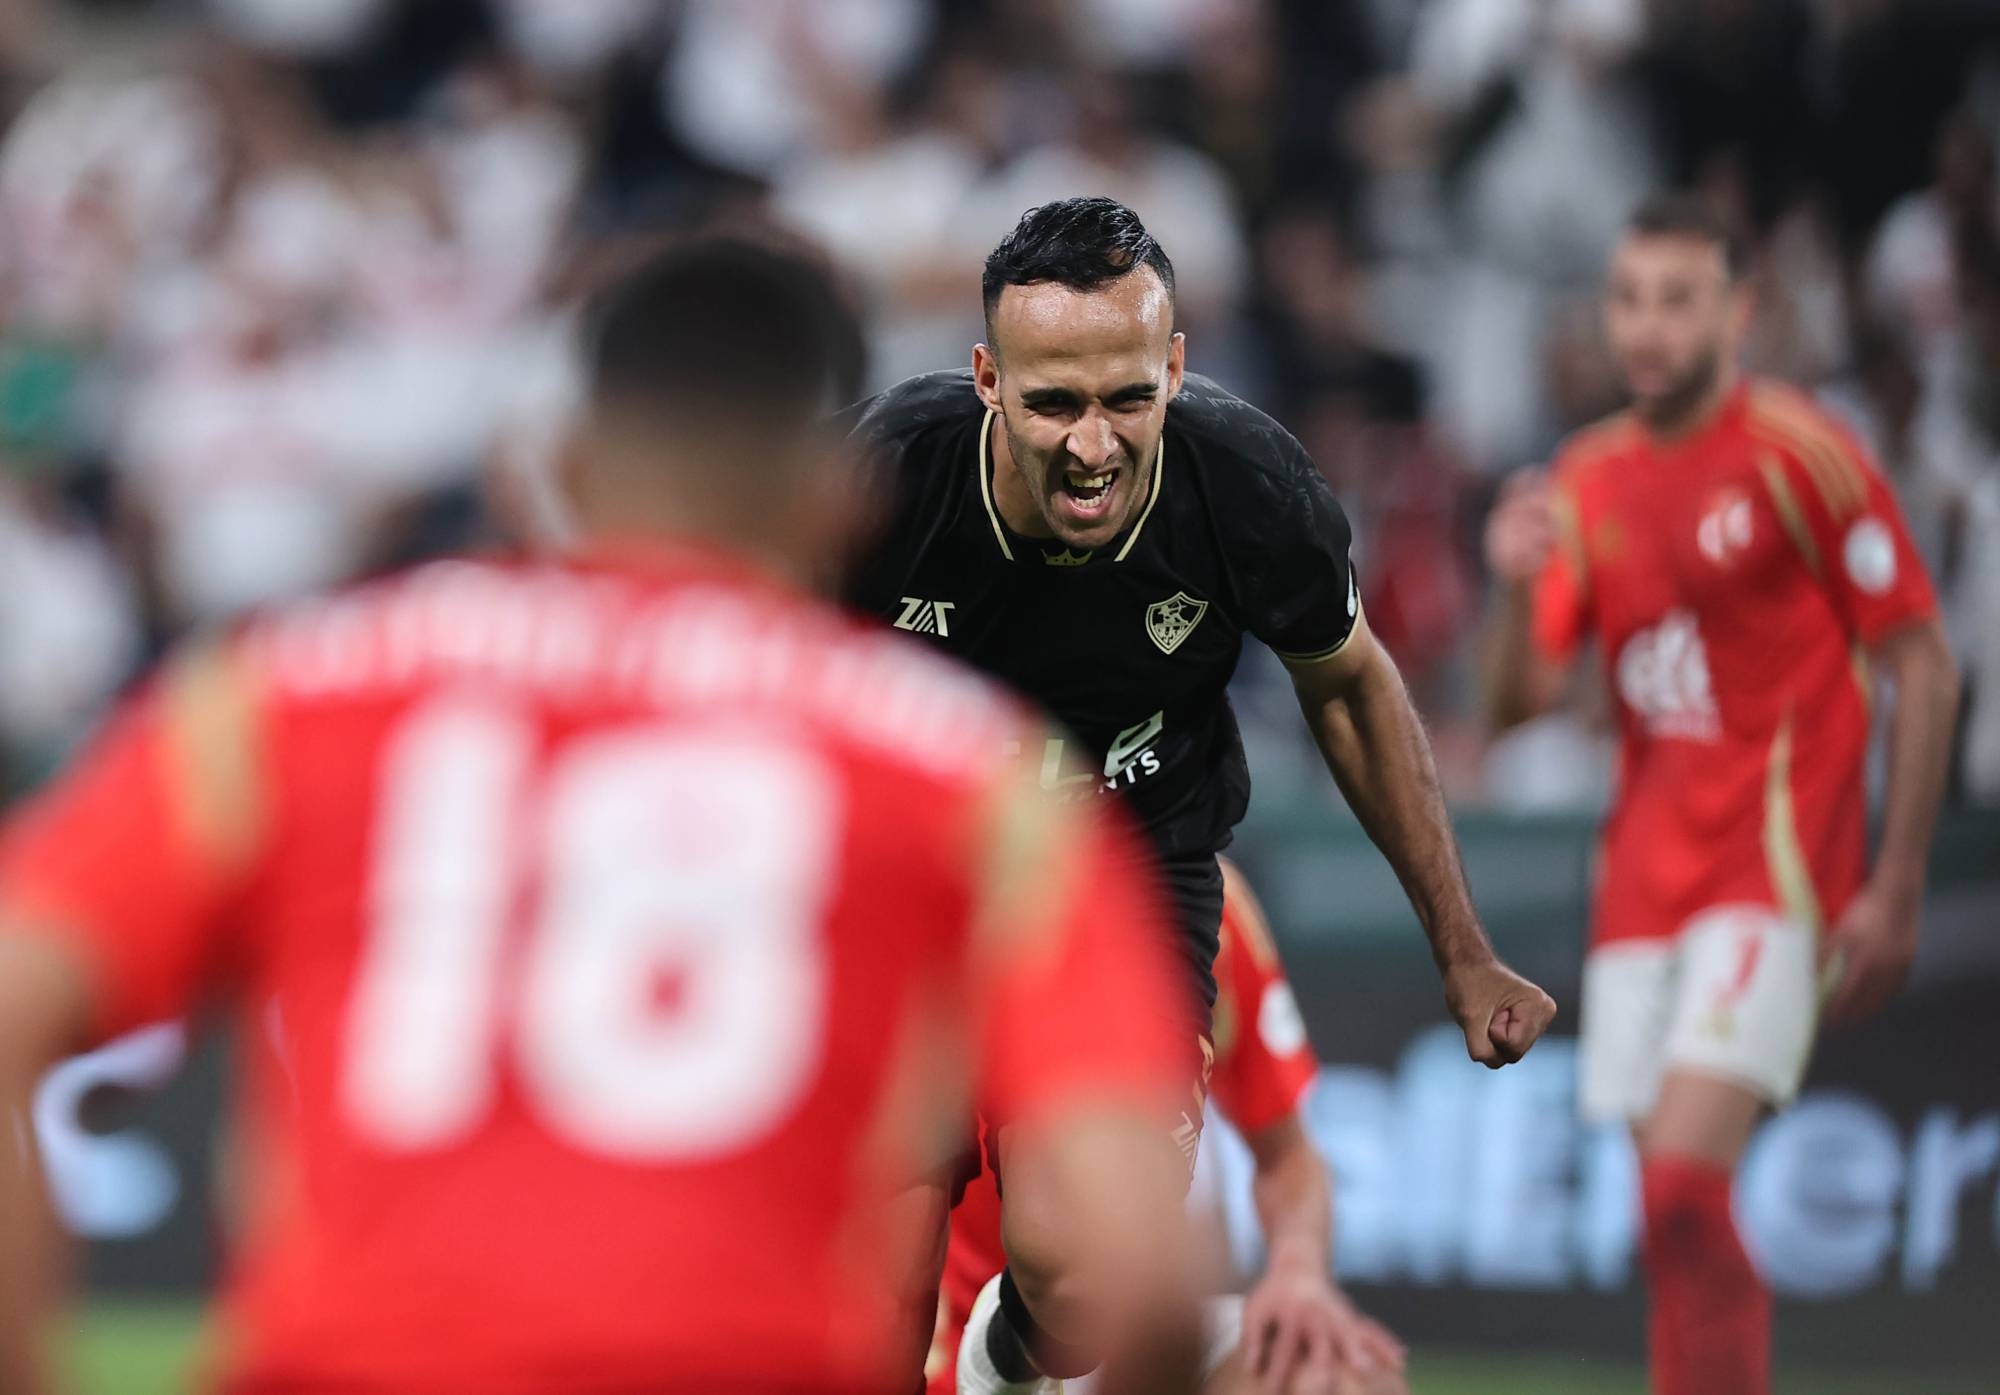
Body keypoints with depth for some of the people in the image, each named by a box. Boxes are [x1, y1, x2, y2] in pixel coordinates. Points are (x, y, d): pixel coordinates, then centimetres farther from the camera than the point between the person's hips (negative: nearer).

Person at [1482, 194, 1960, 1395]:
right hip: (1644, 878, 6)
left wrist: (1896, 888, -9)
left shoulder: (1802, 457, -7)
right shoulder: (1590, 481, 12)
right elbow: (1519, 701, 11)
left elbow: (1926, 668, -5)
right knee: (1669, 1207, 5)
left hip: (1773, 866, -6)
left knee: (1686, 1178, -21)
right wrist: (1518, 588, -10)